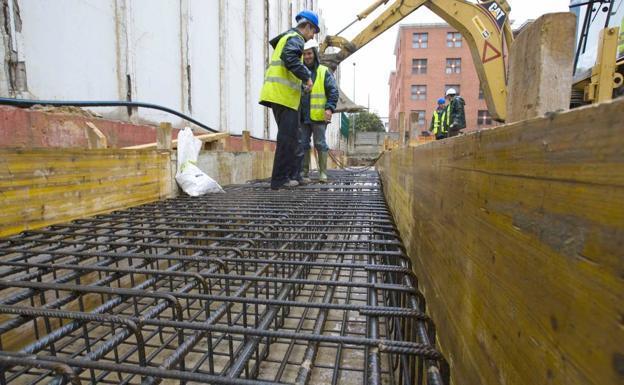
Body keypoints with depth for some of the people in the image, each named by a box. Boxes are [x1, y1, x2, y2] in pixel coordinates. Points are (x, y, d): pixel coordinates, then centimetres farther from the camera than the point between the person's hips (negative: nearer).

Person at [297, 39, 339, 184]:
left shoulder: (324, 72, 3)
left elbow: (333, 91, -3)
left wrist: (330, 108, -17)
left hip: (318, 116, -4)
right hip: (302, 116, 4)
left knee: (320, 143, 0)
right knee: (303, 144, 4)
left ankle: (323, 172, 9)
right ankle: (305, 173, 11)